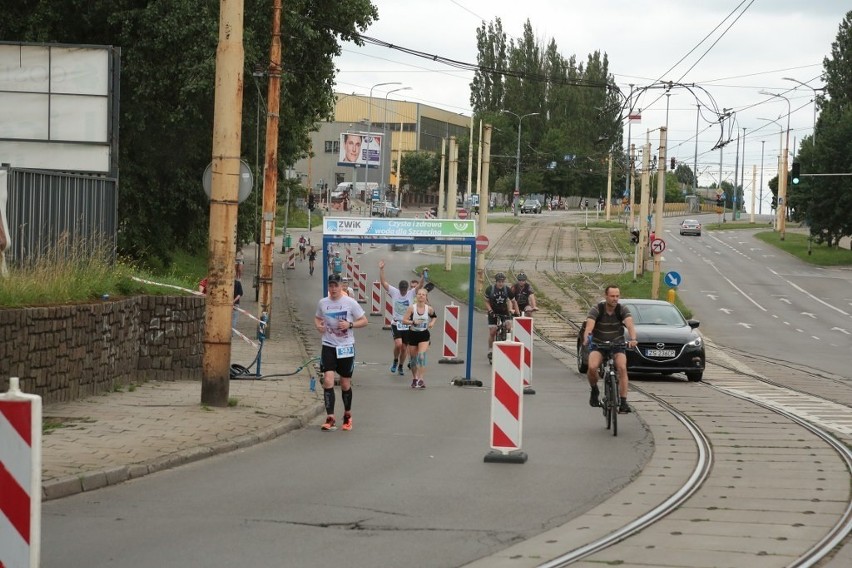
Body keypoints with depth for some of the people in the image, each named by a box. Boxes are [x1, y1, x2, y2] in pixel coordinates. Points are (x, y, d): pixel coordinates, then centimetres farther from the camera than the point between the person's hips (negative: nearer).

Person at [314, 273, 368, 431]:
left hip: (346, 347, -1)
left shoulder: (350, 303, -5)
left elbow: (364, 321, 0)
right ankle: (330, 418, -13)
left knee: (345, 384, 7)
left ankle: (347, 415, 29)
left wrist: (350, 325, -17)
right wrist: (318, 326, -3)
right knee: (328, 380, -14)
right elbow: (317, 318, 20)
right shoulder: (322, 303, 2)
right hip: (328, 346, 1)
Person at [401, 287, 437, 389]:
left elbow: (434, 316, 18)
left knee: (422, 356, -18)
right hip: (413, 334, 1)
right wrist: (413, 322, -26)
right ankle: (414, 378, 30)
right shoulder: (412, 308, -9)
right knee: (413, 358, 10)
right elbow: (404, 321, -10)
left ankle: (421, 379, -20)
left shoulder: (429, 309, -4)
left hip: (424, 335, -1)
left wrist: (432, 322, -2)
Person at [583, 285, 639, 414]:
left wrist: (633, 339, -49)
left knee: (622, 368, -25)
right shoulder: (597, 309, -15)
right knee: (592, 367, -28)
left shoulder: (622, 309, -12)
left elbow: (630, 325, -28)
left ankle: (623, 402, -21)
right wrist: (587, 337, -53)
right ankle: (594, 390, 2)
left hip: (617, 345, 1)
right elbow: (589, 325, -31)